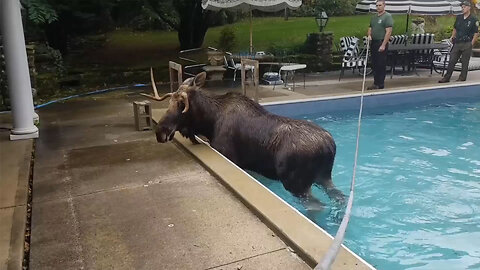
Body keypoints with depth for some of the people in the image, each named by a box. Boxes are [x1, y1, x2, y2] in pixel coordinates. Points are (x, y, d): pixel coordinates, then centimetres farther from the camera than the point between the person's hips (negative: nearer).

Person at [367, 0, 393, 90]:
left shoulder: (387, 16, -7)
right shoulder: (374, 17, 16)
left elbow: (388, 32, -14)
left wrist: (383, 45, -21)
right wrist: (369, 35, -2)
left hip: (381, 43, -7)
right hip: (373, 43, 8)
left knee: (381, 65, -4)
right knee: (374, 64, 9)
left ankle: (380, 84, 2)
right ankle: (376, 83, 16)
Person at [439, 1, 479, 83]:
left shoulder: (474, 20, -5)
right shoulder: (459, 17, 10)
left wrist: (471, 44, -10)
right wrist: (452, 36, 8)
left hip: (467, 44, -5)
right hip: (457, 43, 5)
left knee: (464, 62, 3)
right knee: (452, 61, 3)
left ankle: (462, 78, 11)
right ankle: (446, 77, 6)